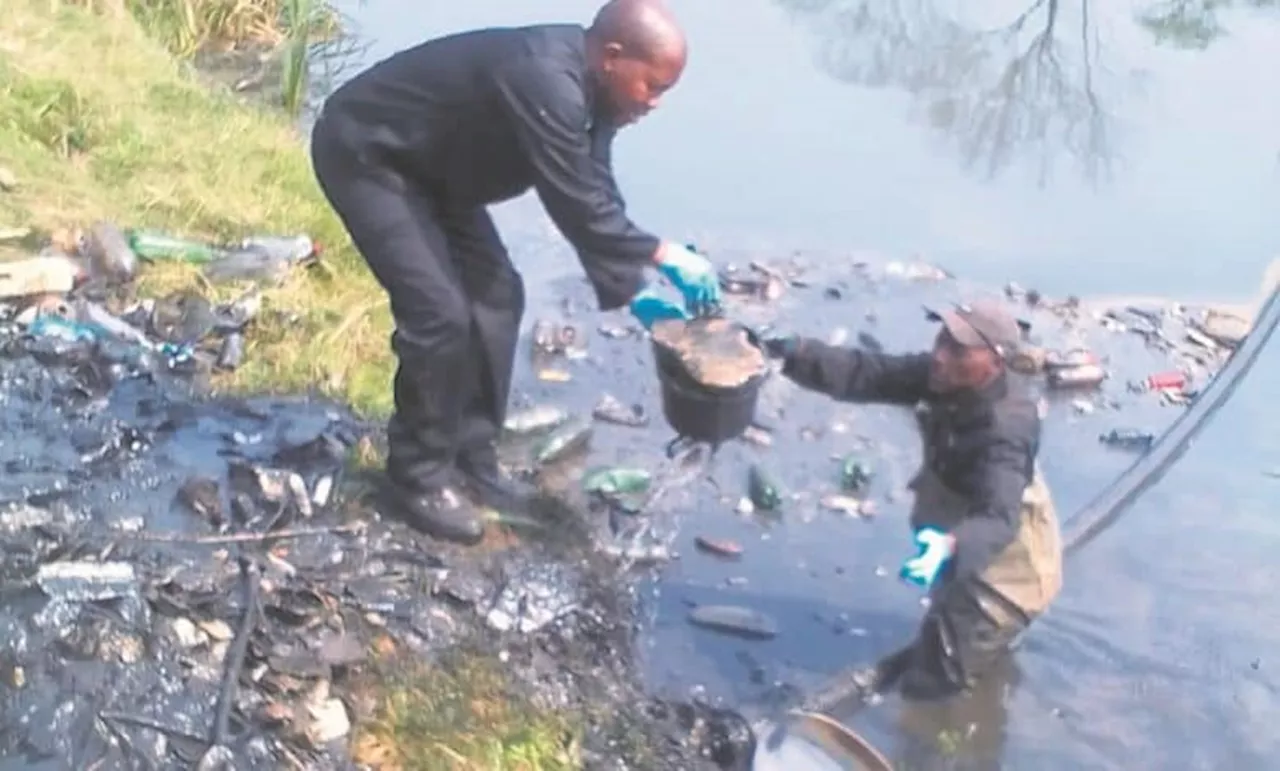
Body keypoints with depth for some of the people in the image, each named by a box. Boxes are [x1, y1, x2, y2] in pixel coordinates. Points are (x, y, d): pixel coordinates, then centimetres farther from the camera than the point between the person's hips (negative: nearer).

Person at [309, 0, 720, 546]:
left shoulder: (587, 86, -4)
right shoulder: (544, 82, -34)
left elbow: (595, 198, 4)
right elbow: (577, 207, -31)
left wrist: (631, 285, -2)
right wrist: (663, 255, -21)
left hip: (430, 164, 10)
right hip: (363, 154, -10)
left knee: (495, 296, 7)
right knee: (440, 314, -15)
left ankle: (470, 456, 18)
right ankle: (420, 476, 2)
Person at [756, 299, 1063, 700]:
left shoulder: (1006, 431, -40)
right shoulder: (944, 378, -17)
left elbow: (998, 518, -51)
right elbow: (867, 373, -22)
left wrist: (950, 547, -71)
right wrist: (794, 353, -34)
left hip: (1005, 565, -8)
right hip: (962, 539, 8)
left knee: (930, 685, -3)